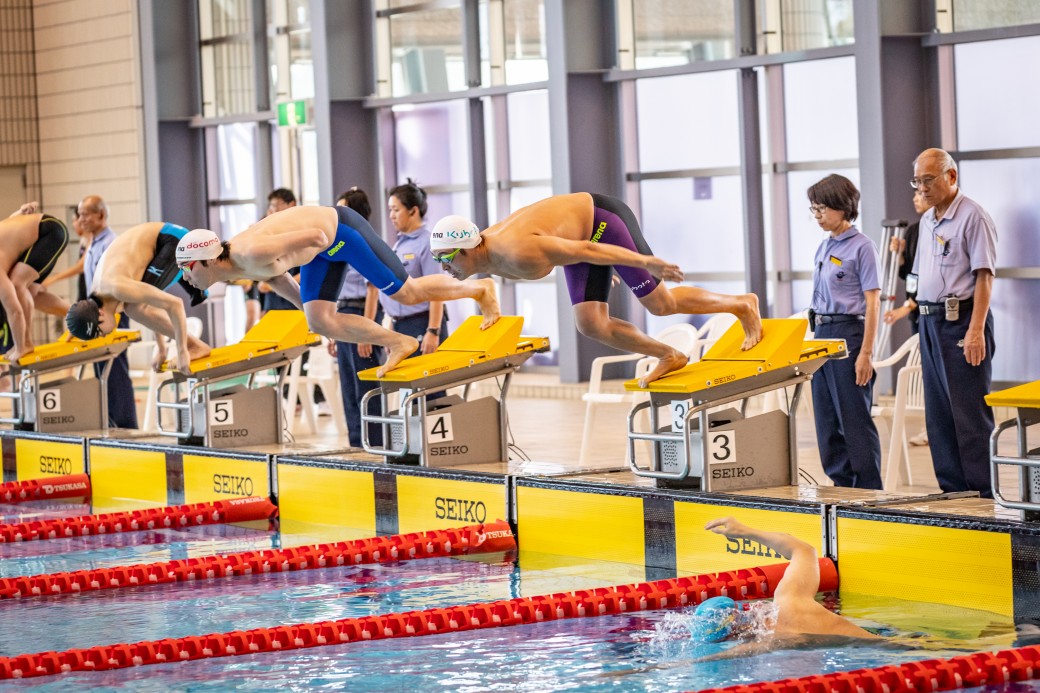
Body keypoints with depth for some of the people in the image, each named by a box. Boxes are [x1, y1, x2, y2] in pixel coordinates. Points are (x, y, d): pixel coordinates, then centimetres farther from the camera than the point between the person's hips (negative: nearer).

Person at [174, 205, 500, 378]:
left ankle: (479, 288, 23)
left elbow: (314, 236, -33)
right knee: (319, 322, 0)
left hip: (338, 228, -9)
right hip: (324, 249, 9)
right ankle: (398, 343, 12)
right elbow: (277, 278, 12)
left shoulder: (252, 254, -34)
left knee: (407, 293, 1)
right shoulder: (236, 267, -5)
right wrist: (307, 305, 16)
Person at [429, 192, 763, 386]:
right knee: (590, 324, 1)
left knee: (662, 304, -2)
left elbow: (583, 250, -32)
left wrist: (646, 262, -27)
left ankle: (742, 305, 18)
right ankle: (669, 357, 17)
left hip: (602, 219, -8)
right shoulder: (486, 259, -8)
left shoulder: (517, 252, -37)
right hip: (582, 233, 8)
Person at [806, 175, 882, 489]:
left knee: (855, 417, -5)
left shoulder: (861, 247, -9)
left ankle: (869, 489, 0)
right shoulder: (824, 248, 14)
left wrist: (866, 352, -17)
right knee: (826, 418, 9)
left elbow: (872, 302, -12)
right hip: (822, 334, 8)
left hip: (848, 333, -8)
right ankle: (840, 485, 16)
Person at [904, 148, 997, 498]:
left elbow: (984, 275, -14)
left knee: (969, 410, -8)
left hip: (961, 320, -9)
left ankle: (984, 492, -5)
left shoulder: (972, 216, -9)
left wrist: (976, 329, -21)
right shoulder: (928, 221, 17)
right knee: (938, 412, 9)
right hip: (930, 321, 9)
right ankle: (952, 488, 14)